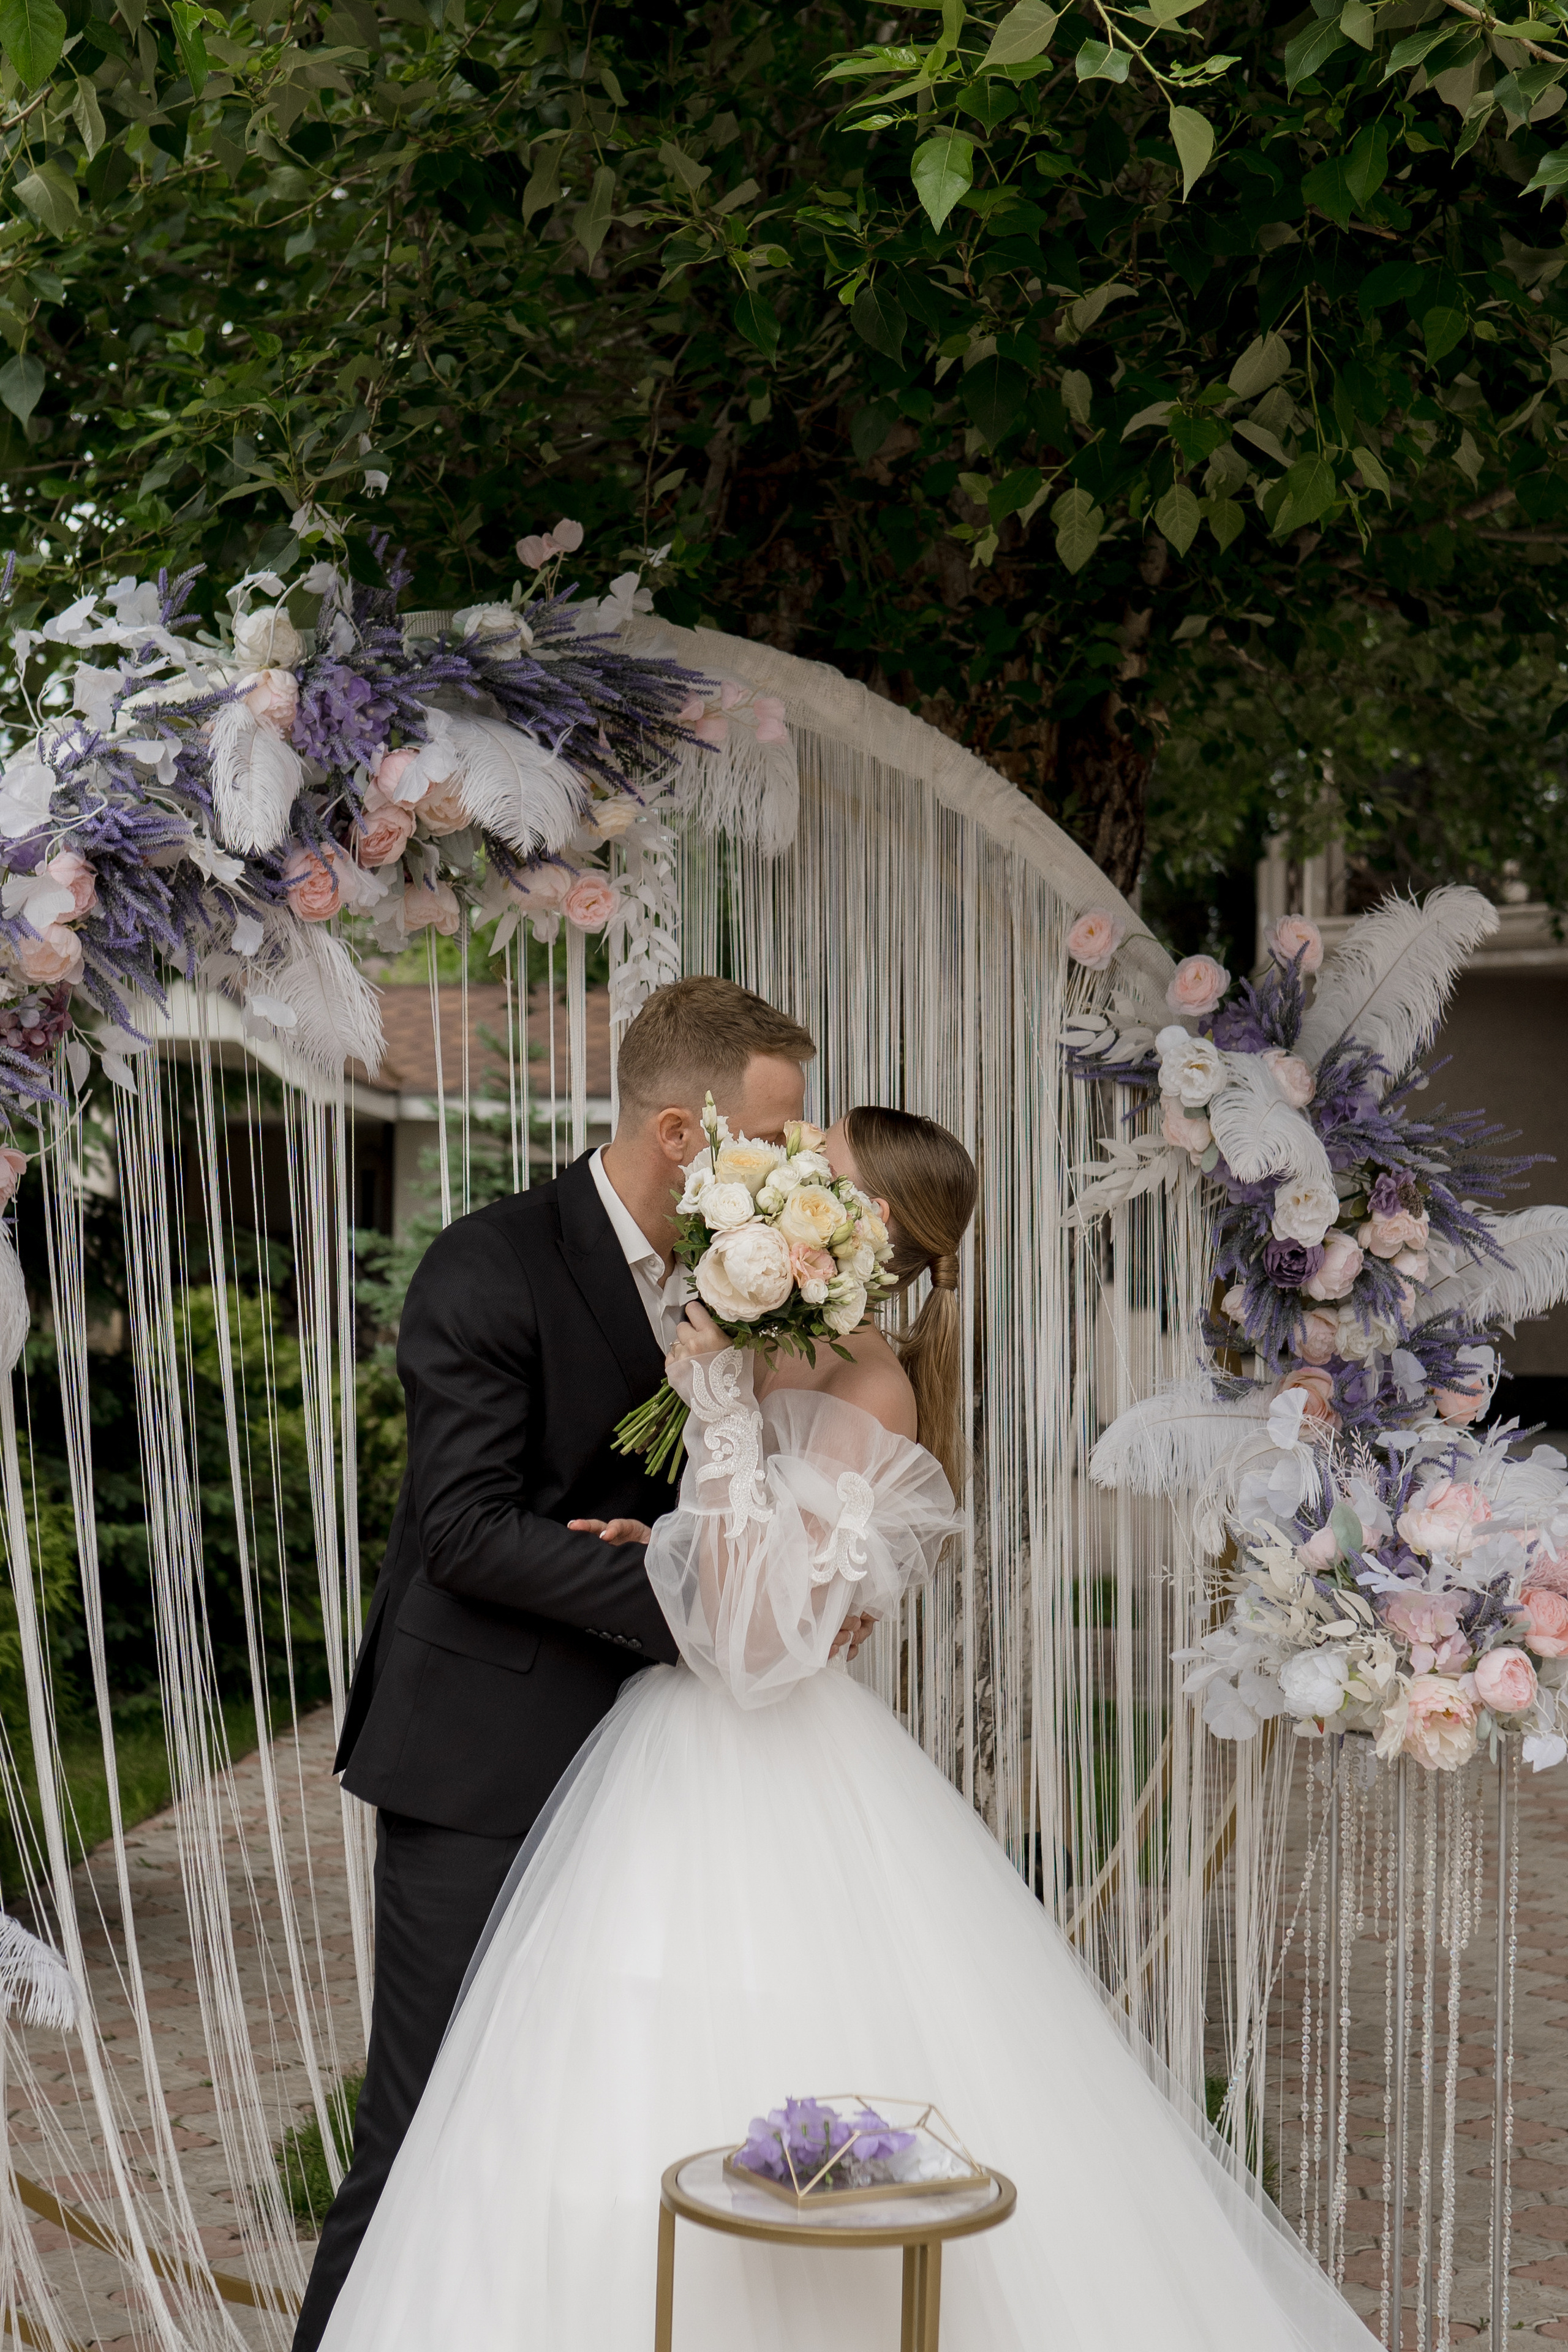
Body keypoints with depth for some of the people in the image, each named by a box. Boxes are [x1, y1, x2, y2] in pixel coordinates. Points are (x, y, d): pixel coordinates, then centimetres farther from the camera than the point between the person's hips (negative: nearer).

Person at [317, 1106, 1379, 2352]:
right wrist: (663, 1545, 2)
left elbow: (761, 1629, -25)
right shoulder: (783, 1363, 10)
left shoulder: (872, 1386, -16)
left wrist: (724, 1409, -22)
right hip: (685, 1771, 9)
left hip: (769, 1795, -9)